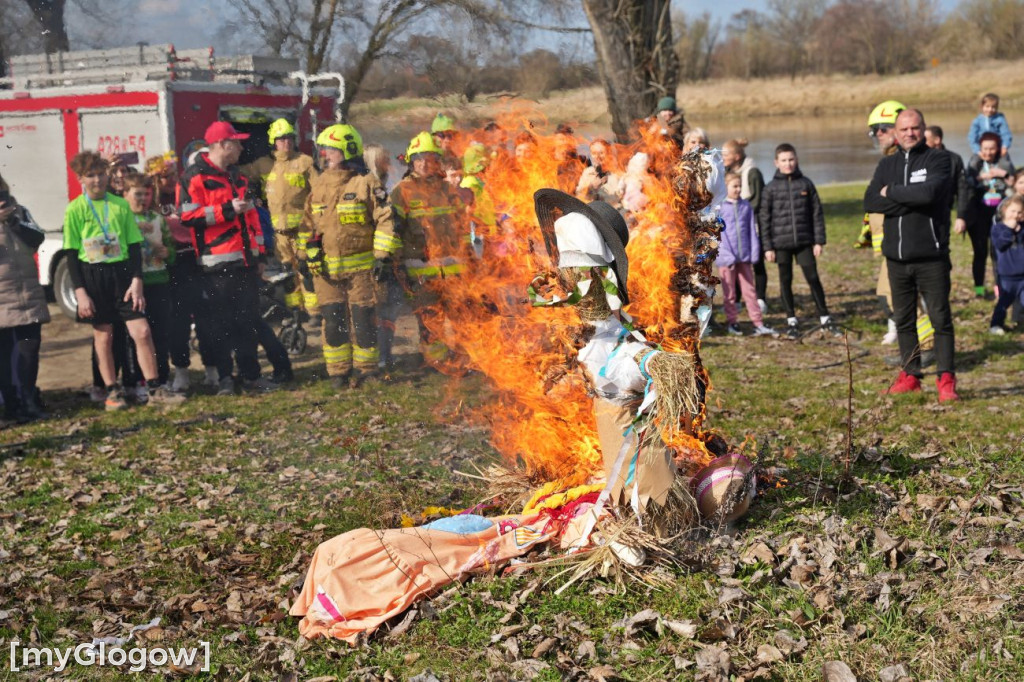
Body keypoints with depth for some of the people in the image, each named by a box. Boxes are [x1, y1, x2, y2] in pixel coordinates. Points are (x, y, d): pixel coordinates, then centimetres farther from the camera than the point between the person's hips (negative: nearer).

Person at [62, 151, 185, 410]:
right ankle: (113, 392, 17)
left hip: (122, 272, 2)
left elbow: (135, 246, 6)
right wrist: (80, 292, -8)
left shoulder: (121, 205, 5)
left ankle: (154, 389, 4)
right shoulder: (75, 210, -1)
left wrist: (136, 281, -5)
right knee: (103, 334, 5)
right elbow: (71, 254, -1)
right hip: (92, 276, -2)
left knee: (142, 330, -5)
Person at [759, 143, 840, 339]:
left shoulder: (806, 184, 3)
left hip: (804, 241, 0)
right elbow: (764, 219, 0)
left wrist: (819, 241, 0)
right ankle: (792, 321, 17)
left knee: (813, 278, 1)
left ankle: (825, 320, 11)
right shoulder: (771, 188, 0)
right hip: (781, 243, 0)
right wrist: (767, 247, -4)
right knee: (786, 281, 6)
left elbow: (817, 213, 5)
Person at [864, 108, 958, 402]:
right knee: (903, 319, 12)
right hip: (897, 257, 5)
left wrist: (891, 192, -8)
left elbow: (929, 193, -21)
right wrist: (912, 198, -13)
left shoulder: (938, 159, -1)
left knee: (940, 318, -4)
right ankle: (910, 376, 22)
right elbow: (870, 202, -3)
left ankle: (946, 380, 1)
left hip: (931, 256, -5)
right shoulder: (887, 165, 12)